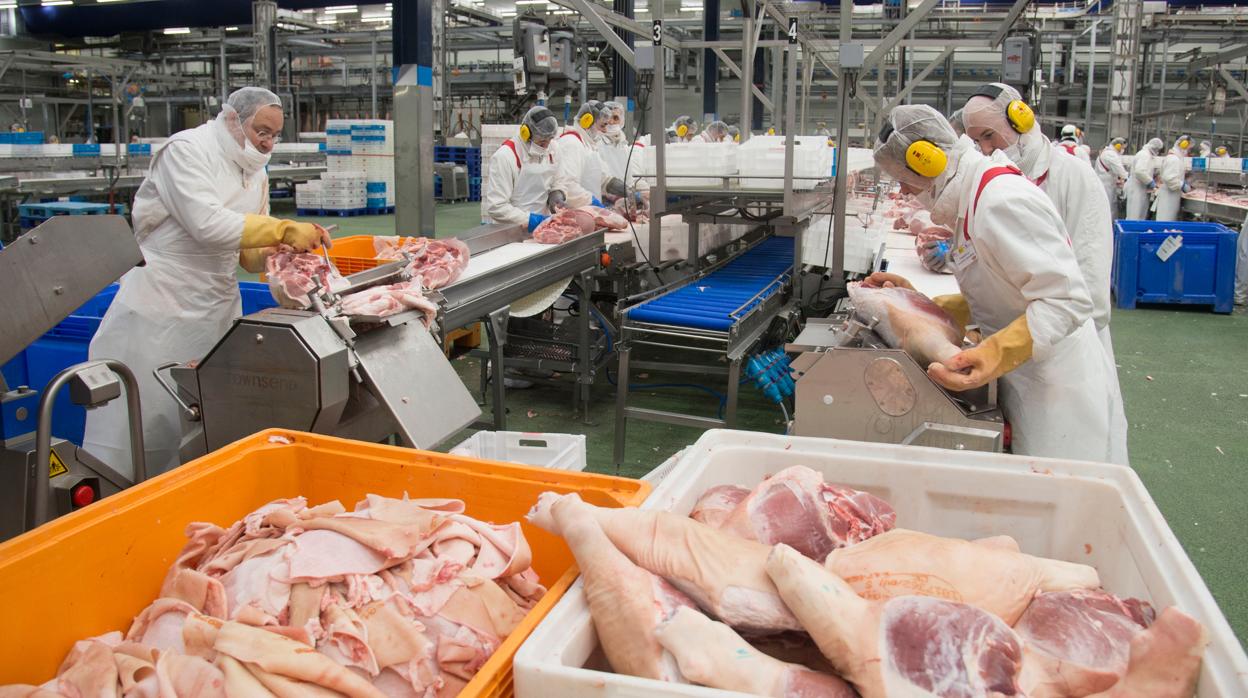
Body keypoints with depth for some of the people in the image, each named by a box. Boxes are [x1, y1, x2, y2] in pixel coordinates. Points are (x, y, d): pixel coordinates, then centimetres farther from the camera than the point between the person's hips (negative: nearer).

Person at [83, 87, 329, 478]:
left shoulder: (255, 173, 13)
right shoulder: (186, 150, -11)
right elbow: (207, 223, -26)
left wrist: (274, 253, -9)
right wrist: (285, 230, -27)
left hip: (216, 306, 7)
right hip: (159, 306, -7)